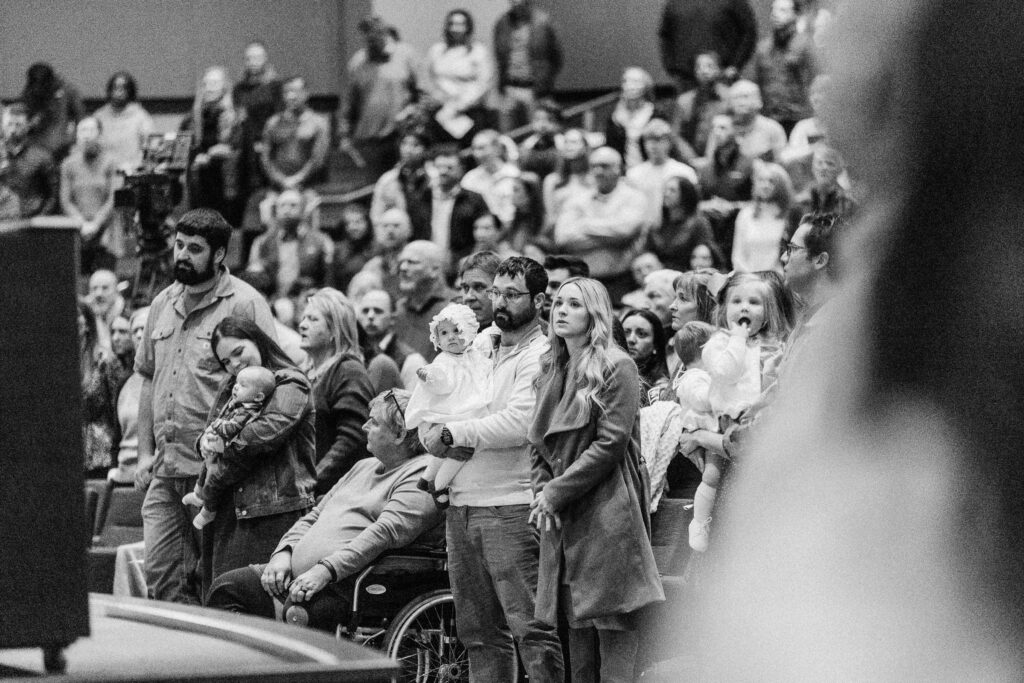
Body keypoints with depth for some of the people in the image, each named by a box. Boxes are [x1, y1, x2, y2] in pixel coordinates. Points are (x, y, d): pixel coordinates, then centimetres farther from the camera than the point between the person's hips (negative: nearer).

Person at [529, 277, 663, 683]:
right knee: (576, 626, 8)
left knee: (613, 626, -9)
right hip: (561, 519, 7)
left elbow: (611, 443, -12)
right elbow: (538, 444, 18)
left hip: (606, 512, -7)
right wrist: (541, 492, 0)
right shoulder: (550, 371, 17)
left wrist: (557, 493, -12)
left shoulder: (617, 368, -5)